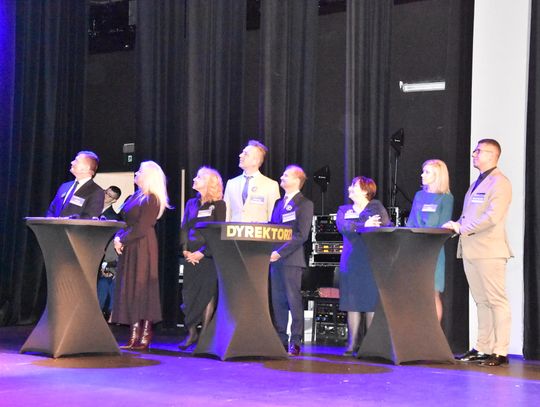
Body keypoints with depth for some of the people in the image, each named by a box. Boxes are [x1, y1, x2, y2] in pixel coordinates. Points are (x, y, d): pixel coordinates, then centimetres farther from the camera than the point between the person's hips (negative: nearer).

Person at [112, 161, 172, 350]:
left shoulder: (151, 200, -12)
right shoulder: (136, 196, 15)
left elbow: (141, 229, -17)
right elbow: (125, 221, 17)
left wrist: (122, 240, -11)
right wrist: (118, 237, 0)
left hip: (143, 248, -9)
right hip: (130, 249, 9)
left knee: (141, 289, -7)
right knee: (129, 290, 8)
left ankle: (145, 337, -3)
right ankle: (135, 335, 12)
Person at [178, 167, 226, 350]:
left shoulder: (218, 204, 0)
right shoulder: (191, 203, 16)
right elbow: (184, 228, 13)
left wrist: (202, 252, -13)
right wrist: (185, 249, -2)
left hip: (208, 256, -5)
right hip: (191, 256, 5)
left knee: (207, 294, -5)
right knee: (189, 293, 1)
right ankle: (191, 333, 7)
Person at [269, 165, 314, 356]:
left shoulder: (304, 204, -3)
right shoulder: (279, 203, 20)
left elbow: (301, 235, -12)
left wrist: (280, 252, -16)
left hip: (291, 259, -7)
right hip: (275, 259, 7)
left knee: (294, 300, -4)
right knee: (277, 301, 7)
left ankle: (295, 342, 0)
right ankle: (280, 340, 12)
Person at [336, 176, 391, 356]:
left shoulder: (376, 207, 10)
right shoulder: (344, 210, 17)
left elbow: (388, 227, -3)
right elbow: (342, 226, -4)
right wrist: (364, 225, -19)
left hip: (372, 262, -3)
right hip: (350, 262, 3)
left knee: (372, 302, -5)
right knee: (352, 302, 0)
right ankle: (353, 342, 4)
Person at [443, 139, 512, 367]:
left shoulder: (499, 183, -7)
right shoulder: (476, 184, 21)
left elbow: (492, 217, -19)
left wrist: (462, 228, -16)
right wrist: (457, 226, 5)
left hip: (489, 251, -9)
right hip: (471, 251, 9)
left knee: (496, 301, -6)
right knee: (481, 302, 11)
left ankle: (500, 352, -5)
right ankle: (482, 348, 16)